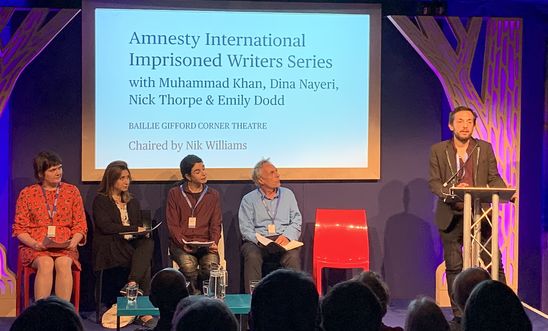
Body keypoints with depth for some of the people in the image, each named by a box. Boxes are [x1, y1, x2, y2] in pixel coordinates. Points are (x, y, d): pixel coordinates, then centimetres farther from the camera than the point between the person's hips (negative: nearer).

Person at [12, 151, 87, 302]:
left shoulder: (72, 191, 11)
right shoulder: (27, 194, 7)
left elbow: (80, 224, 10)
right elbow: (19, 228, 6)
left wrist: (74, 241, -11)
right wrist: (34, 244, -12)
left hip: (65, 247, 1)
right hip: (35, 247, -1)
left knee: (63, 263, -32)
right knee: (46, 264, -33)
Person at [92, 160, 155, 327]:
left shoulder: (133, 202, 24)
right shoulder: (100, 200, 5)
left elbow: (140, 227, 21)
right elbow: (105, 226, -8)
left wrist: (143, 232, -4)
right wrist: (134, 229, -10)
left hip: (132, 244, 5)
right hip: (109, 248, -5)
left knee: (148, 243, -31)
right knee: (145, 262, -30)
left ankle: (132, 284, -44)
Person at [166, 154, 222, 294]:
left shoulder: (213, 195, 16)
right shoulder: (174, 194, 9)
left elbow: (216, 224, 12)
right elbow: (173, 225, 3)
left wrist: (214, 243, -8)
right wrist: (183, 243, -14)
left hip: (205, 245, 1)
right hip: (181, 244, -1)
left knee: (211, 266, -30)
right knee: (188, 265, -34)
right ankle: (195, 295, -10)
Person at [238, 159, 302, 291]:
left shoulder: (287, 194, 17)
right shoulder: (248, 199, 10)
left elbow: (297, 221, 11)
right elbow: (246, 229, 1)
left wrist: (287, 236, -10)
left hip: (283, 239, 1)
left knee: (293, 256, -31)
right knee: (252, 256, -33)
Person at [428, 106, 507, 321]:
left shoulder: (485, 148, 8)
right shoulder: (438, 150, 5)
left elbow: (494, 178, 7)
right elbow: (433, 182, 1)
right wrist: (449, 192, -19)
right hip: (451, 216, 0)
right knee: (453, 267, 5)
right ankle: (458, 314, 13)